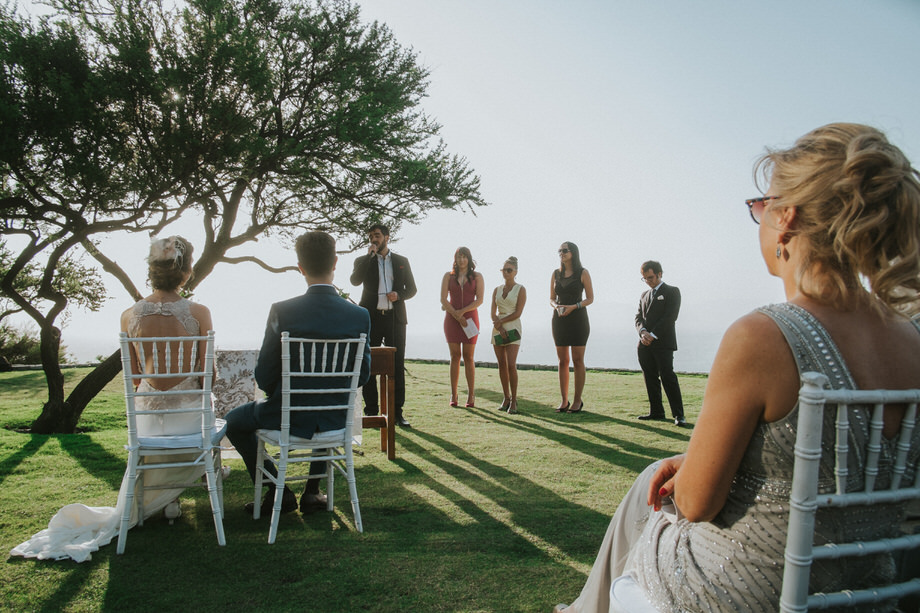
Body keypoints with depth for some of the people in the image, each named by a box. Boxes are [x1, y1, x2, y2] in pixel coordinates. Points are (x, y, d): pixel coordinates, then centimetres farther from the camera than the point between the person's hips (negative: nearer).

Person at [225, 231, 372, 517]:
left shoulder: (281, 311, -19)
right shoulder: (360, 315, -11)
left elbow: (264, 376, -12)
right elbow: (362, 374, -2)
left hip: (288, 417, -3)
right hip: (336, 418, 3)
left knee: (235, 421, 27)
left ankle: (278, 492, 24)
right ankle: (313, 491, 38)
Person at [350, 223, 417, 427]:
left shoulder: (401, 261, 13)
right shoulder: (363, 261, 10)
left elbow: (411, 288, 13)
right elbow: (355, 280, -10)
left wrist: (399, 294, -8)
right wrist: (370, 255, -9)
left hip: (395, 318, 0)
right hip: (371, 318, 0)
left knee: (397, 365, 0)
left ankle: (397, 411, 5)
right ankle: (371, 411, 10)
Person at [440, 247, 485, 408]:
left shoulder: (477, 277, 6)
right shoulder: (448, 276, 9)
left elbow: (479, 300, -3)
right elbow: (443, 299, 1)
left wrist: (462, 311, -13)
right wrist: (456, 315, -11)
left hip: (470, 318, -1)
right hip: (451, 320, 1)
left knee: (468, 357, -2)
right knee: (455, 356, 0)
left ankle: (471, 394, 3)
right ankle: (453, 395, 3)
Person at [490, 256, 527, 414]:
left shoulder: (521, 289, -1)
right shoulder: (497, 290, 12)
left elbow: (517, 313, -9)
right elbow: (493, 314, 6)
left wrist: (501, 321, -8)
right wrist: (499, 328, -10)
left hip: (513, 329, -5)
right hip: (498, 329, 5)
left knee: (511, 365, -14)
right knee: (502, 365, 5)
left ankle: (514, 400, -5)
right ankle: (506, 398, 15)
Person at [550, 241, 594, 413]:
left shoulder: (583, 273, -1)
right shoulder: (556, 274, 10)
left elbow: (590, 298, -2)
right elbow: (551, 298, 13)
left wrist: (573, 307, -17)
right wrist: (556, 306, -9)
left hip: (578, 318, -4)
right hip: (559, 320, 4)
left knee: (578, 360, -2)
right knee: (562, 361, 5)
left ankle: (578, 400, 4)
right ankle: (564, 400, 10)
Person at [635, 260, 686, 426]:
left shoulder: (672, 291, 1)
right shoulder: (644, 295, 21)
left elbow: (670, 316, -9)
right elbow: (639, 317, 13)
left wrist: (653, 335, -13)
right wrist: (643, 332, -8)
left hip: (663, 343, -6)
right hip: (645, 344, 6)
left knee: (668, 377, -10)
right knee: (650, 379, 7)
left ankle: (678, 414, -6)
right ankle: (656, 412, 14)